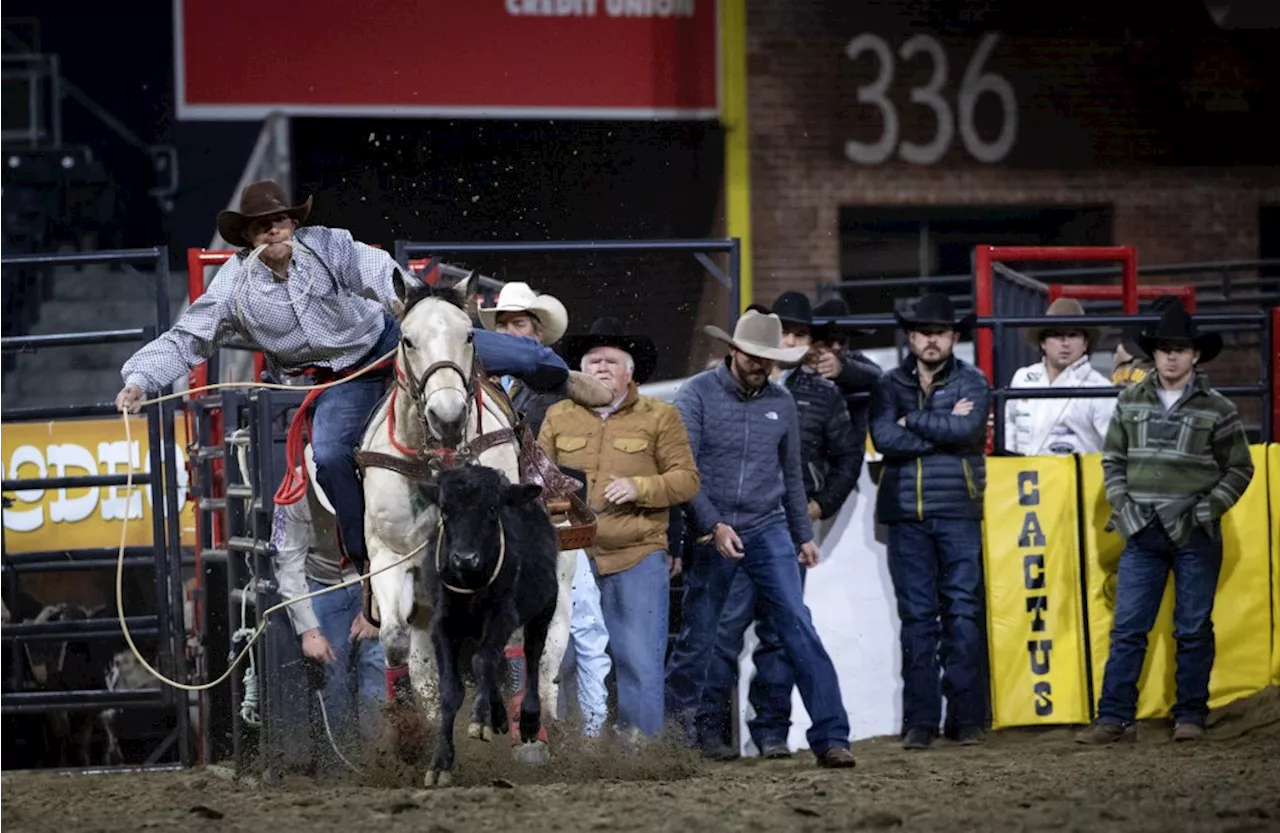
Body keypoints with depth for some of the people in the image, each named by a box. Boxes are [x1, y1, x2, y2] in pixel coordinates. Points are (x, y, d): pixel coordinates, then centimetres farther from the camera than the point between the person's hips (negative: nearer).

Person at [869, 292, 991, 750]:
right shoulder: (890, 386, 8)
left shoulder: (972, 382, 5)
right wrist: (942, 428, -10)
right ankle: (920, 721, 4)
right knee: (917, 617, 2)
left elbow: (966, 429, -15)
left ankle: (967, 717, 2)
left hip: (958, 512, -1)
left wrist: (912, 422, -7)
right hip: (906, 515, 1)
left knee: (963, 613, -2)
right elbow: (884, 438, -9)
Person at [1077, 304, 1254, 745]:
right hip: (1143, 534, 2)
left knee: (1193, 630, 4)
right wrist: (1122, 504, 0)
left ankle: (1190, 716, 12)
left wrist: (1205, 511, -7)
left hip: (1195, 538, -2)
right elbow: (1113, 458, 14)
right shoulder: (1131, 402, 7)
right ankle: (1115, 717, 0)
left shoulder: (1217, 409, -1)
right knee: (1127, 629, -1)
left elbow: (1239, 469, 3)